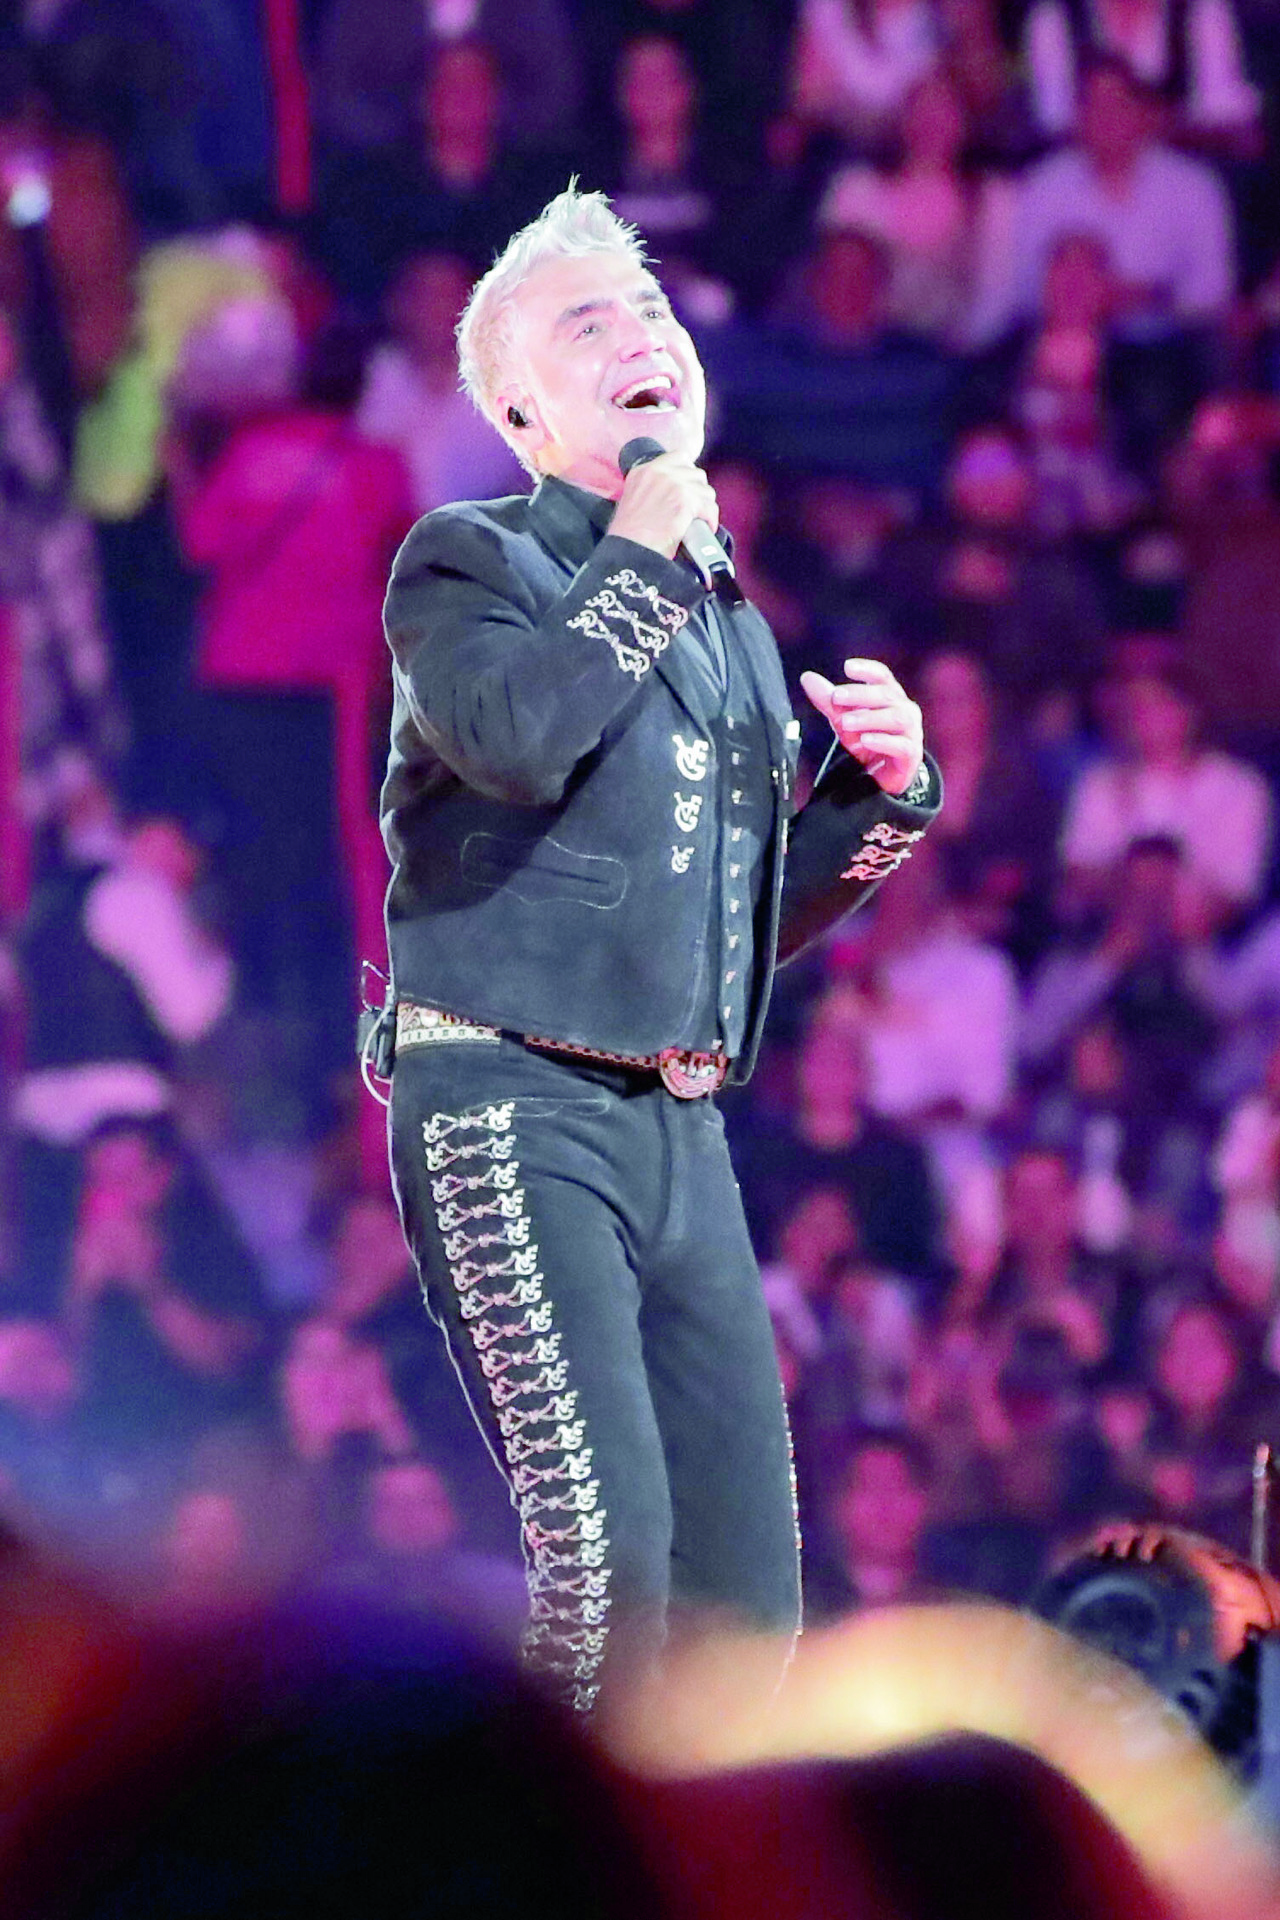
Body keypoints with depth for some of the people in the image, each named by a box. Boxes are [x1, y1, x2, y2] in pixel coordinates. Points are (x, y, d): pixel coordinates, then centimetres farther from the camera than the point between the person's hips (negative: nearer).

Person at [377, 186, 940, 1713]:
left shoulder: (733, 626, 22)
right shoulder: (467, 561, 1)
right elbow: (519, 736, -22)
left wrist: (883, 793, 10)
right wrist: (644, 557, -8)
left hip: (679, 1129, 7)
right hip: (508, 1102, -7)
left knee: (747, 1602, 1)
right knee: (610, 1557, -20)